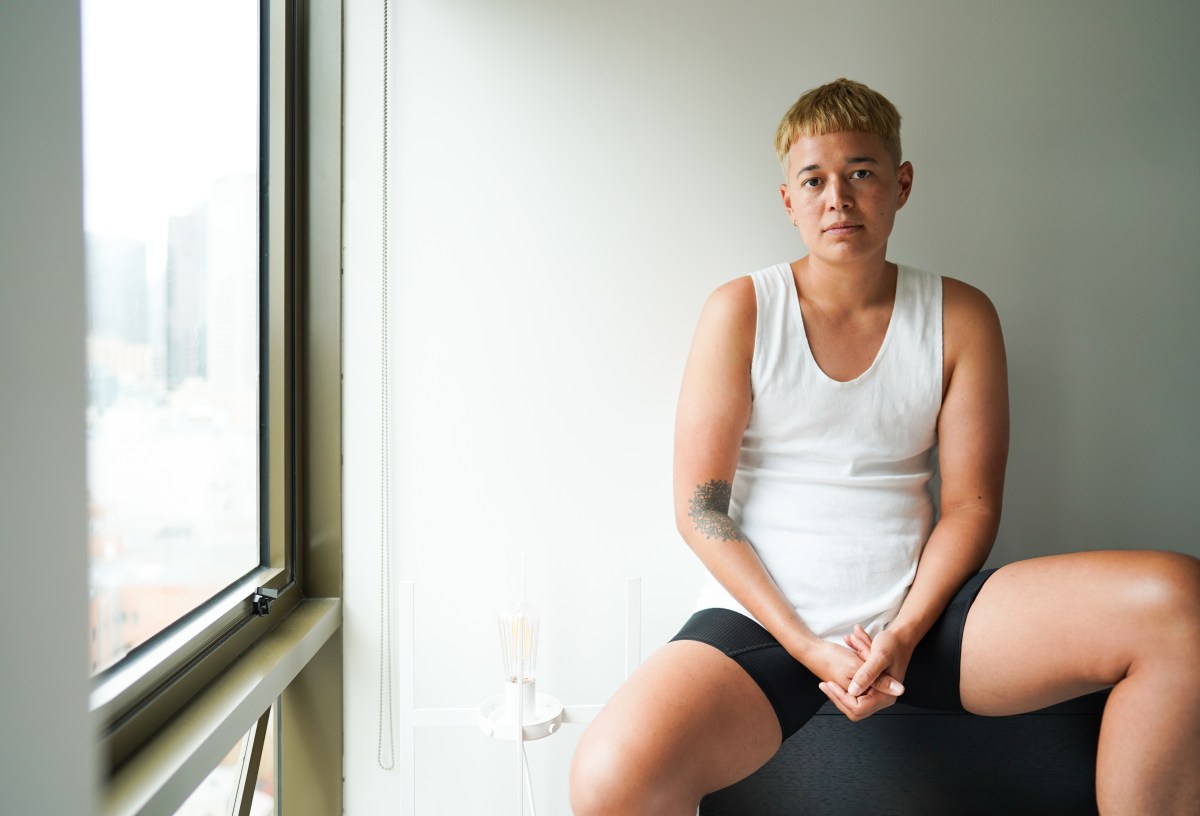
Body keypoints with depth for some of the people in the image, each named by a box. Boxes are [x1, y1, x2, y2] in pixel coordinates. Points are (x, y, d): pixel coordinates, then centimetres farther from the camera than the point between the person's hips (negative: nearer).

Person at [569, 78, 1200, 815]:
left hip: (919, 611, 3)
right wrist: (807, 645, -12)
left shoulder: (960, 318, 6)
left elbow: (970, 503, 4)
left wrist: (904, 633, -13)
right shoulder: (741, 311, 0)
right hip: (765, 618, -2)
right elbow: (700, 507, -4)